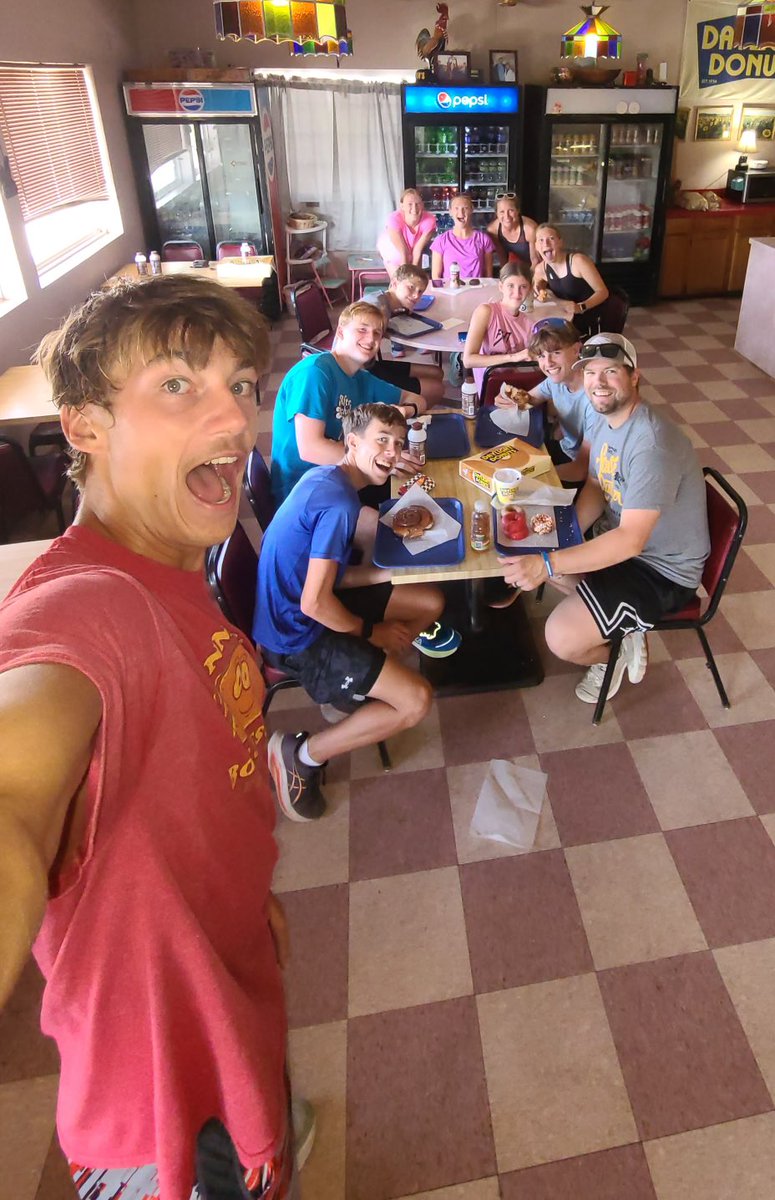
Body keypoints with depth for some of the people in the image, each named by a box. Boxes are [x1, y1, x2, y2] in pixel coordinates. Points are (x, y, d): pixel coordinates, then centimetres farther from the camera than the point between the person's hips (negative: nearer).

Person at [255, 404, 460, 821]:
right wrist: (370, 631, -10)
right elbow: (314, 603, -27)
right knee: (416, 700, -16)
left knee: (431, 602, 11)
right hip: (296, 636, -10)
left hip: (298, 607, 10)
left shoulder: (326, 477, 5)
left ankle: (349, 688, 12)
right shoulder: (339, 502, -24)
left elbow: (332, 575, 7)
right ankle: (301, 754, -2)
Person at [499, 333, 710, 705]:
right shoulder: (598, 415, -2)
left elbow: (631, 540, -35)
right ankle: (618, 625, 14)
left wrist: (548, 564, -42)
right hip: (619, 535, 9)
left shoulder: (652, 444, -31)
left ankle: (618, 649, 15)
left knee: (563, 639, -22)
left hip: (661, 569, -9)